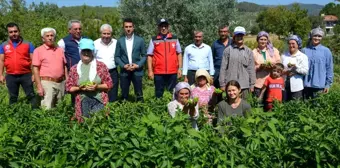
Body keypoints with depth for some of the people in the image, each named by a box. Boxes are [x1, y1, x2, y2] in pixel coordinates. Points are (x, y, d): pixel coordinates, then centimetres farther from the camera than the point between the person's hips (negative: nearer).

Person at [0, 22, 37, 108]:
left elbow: (33, 60, 0)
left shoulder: (28, 44, 1)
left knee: (31, 95, 1)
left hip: (26, 75, -2)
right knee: (13, 98, 13)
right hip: (10, 76, 2)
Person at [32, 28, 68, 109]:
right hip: (47, 83, -4)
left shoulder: (60, 50, 13)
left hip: (61, 83, 5)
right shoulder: (38, 50, 0)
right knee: (47, 108, -10)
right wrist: (39, 86, -11)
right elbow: (35, 69, -4)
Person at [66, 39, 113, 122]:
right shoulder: (74, 69, 7)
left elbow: (109, 84, 3)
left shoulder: (101, 66, 3)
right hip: (83, 102, 2)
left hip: (99, 100, -1)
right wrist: (79, 88, -9)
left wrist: (97, 87, -12)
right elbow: (69, 87, 9)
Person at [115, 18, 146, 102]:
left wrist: (138, 65, -11)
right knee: (124, 95, 7)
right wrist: (123, 65, -10)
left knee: (139, 95, 1)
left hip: (137, 71, -1)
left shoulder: (140, 40, 3)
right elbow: (117, 56, 5)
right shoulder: (120, 41, 6)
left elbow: (144, 55, 4)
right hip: (124, 72, 1)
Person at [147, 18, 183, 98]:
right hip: (158, 72, -1)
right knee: (159, 94, 5)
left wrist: (180, 68, 4)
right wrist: (150, 70, -5)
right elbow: (149, 56, 2)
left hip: (173, 72, 1)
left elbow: (179, 54, 10)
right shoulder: (154, 40, 4)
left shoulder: (175, 39, 9)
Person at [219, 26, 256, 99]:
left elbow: (251, 69, 9)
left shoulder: (248, 51, 9)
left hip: (244, 85, 2)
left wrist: (252, 84, 6)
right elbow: (223, 68, 2)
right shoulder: (228, 50, 3)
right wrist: (222, 84, -1)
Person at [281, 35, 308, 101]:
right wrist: (284, 71, -8)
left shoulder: (303, 56, 3)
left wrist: (295, 67, -17)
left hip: (296, 86, -3)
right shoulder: (284, 55, 14)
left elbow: (305, 71, -6)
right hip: (285, 85, 3)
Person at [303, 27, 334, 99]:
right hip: (306, 85, 2)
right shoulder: (305, 50, 3)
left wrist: (328, 84, 0)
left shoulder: (326, 51, 0)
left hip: (319, 86, -2)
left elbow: (329, 69, 2)